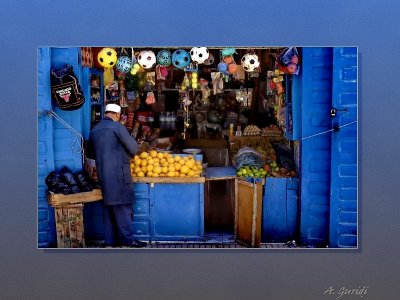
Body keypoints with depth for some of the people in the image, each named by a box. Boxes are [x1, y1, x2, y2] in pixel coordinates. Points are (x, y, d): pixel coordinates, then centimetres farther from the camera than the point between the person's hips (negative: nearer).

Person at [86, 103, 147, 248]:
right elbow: (133, 148, -7)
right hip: (118, 173, -7)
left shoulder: (94, 129, 12)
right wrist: (129, 155, 13)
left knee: (109, 206, 11)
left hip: (103, 174, 7)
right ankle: (127, 238, 0)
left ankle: (111, 239, 14)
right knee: (122, 206, -2)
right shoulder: (117, 127, -9)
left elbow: (89, 153, 22)